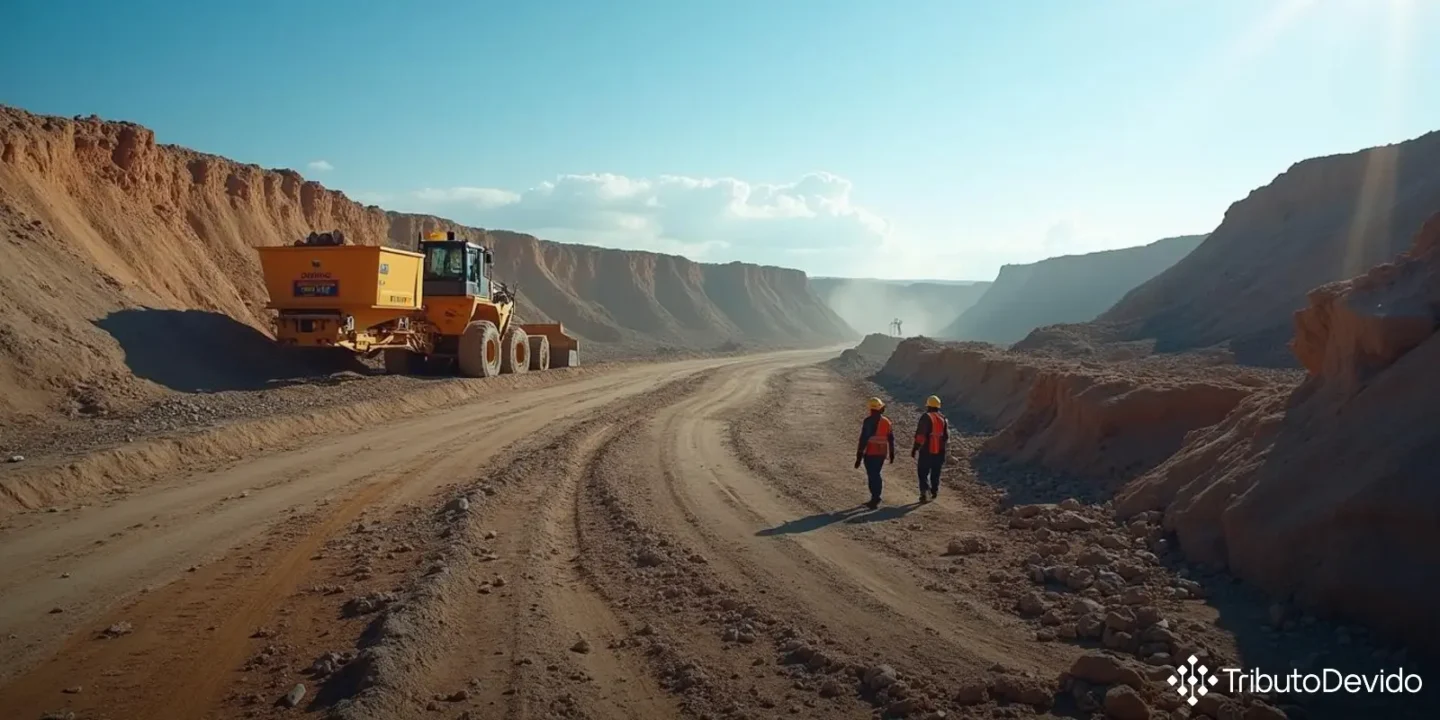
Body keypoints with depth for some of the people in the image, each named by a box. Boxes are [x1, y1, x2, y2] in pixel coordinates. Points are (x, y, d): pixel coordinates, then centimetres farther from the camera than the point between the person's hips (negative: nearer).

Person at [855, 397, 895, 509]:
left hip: (870, 453, -6)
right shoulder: (886, 421, 6)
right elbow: (891, 439, 12)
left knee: (873, 476, 0)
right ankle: (875, 499, 23)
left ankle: (875, 499, 1)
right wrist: (892, 454, 21)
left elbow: (863, 439, -17)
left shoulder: (868, 421, -14)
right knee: (875, 475, 18)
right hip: (882, 453, 6)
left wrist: (859, 456, -14)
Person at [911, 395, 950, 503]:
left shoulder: (926, 417, -11)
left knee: (923, 472, 1)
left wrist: (915, 448, -10)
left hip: (926, 451, -5)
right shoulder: (943, 419, 7)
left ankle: (924, 493, -13)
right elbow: (946, 437, 9)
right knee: (935, 473, 20)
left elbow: (920, 435, -15)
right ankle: (935, 491, 30)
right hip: (939, 452, 5)